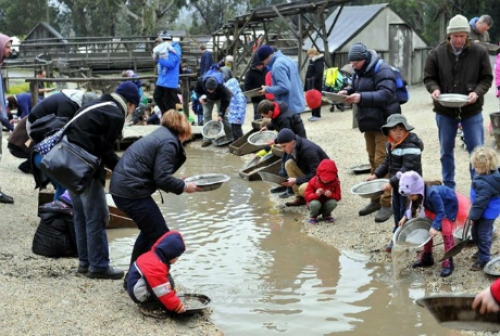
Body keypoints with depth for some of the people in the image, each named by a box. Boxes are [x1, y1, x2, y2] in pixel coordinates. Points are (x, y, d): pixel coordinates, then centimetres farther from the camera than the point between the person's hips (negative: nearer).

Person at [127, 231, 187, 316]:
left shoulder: (154, 255, 2)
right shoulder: (156, 267, -30)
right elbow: (163, 291, -29)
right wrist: (177, 305, -24)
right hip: (139, 293, -11)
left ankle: (147, 303, 9)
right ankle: (148, 307, -10)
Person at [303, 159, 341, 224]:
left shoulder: (335, 182, -10)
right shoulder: (314, 181, -15)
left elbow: (338, 196, -7)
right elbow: (306, 195, -14)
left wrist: (331, 195, -30)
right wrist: (316, 194, -34)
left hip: (327, 204, 2)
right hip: (316, 201, -2)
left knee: (333, 202, -32)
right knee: (315, 204, -38)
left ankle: (326, 215, 3)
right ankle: (313, 216, -2)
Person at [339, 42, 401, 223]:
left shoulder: (383, 71, -19)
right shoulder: (359, 71, 10)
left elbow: (385, 94, -29)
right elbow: (356, 89, 21)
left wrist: (361, 97, -38)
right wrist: (347, 92, -2)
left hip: (384, 123, -9)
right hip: (369, 122, 9)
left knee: (382, 162, -11)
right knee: (373, 161, 14)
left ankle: (387, 203, -6)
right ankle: (376, 199, 24)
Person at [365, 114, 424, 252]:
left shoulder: (410, 147, -23)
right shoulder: (390, 145, 6)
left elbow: (407, 169, -28)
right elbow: (387, 163, 18)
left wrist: (391, 183, -30)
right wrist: (376, 175, 6)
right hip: (397, 185, 9)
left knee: (405, 213, -2)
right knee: (396, 211, 17)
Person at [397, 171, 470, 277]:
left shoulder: (432, 194, -44)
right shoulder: (418, 193, -21)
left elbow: (441, 212, -38)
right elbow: (412, 205, 1)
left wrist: (435, 227, -47)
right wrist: (405, 217, -10)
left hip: (449, 207, -8)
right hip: (433, 208, 8)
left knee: (446, 232, -10)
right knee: (426, 230, 9)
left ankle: (448, 263, -5)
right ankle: (426, 258, 23)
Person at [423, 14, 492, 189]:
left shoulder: (479, 52, -6)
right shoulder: (437, 53, -5)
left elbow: (487, 78, -1)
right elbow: (428, 77, 2)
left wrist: (477, 92, -19)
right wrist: (434, 89, -19)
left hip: (472, 110, -1)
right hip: (445, 111, 1)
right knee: (446, 151, 12)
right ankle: (448, 188, 26)